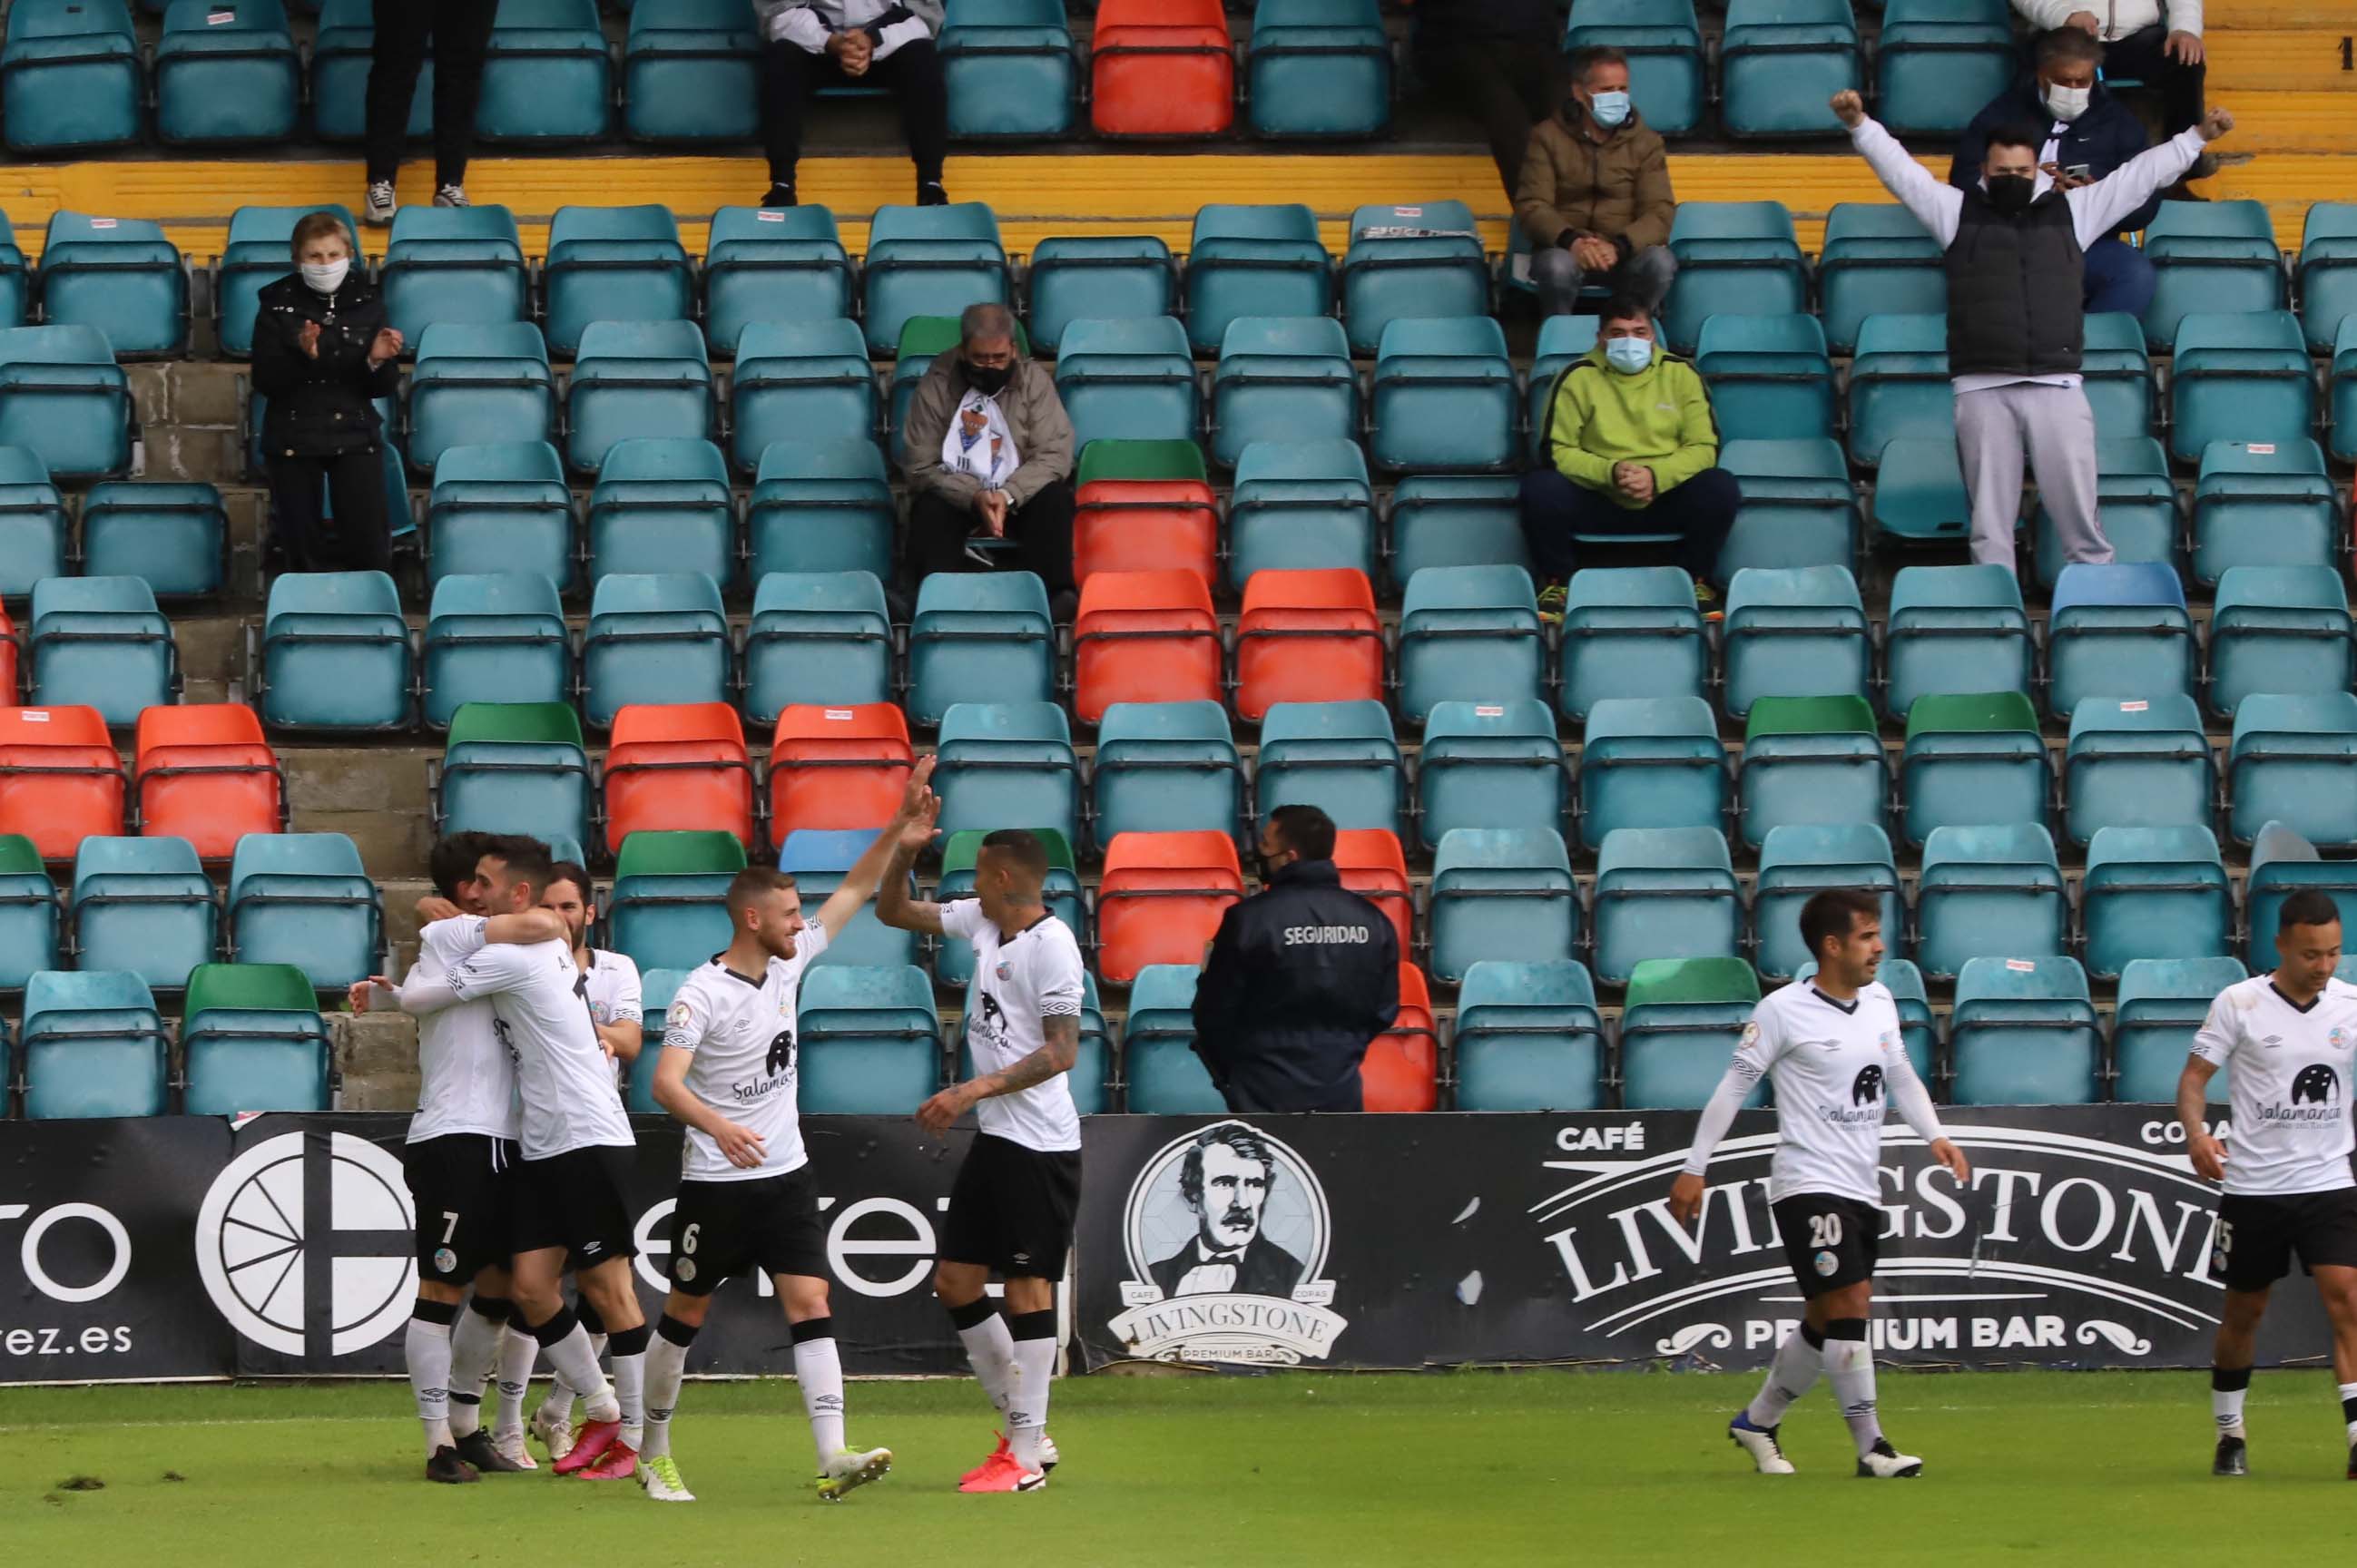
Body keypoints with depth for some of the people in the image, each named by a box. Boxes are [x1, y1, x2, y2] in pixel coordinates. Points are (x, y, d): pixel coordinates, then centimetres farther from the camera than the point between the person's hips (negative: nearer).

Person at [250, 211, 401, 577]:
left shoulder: (367, 302, 2)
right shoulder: (277, 304, -2)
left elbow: (385, 388, 4)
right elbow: (264, 381, -8)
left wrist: (379, 361, -18)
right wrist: (301, 356, -25)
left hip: (354, 436, 0)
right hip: (293, 440, 0)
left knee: (369, 544, -10)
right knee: (303, 548, 2)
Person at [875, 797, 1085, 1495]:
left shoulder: (1052, 944, -15)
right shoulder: (981, 921, 10)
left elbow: (1061, 1051, -18)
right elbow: (892, 912, 20)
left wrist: (975, 1091, -21)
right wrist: (904, 848, 3)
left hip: (1040, 1144, -9)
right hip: (994, 1140, 9)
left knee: (1028, 1284, -6)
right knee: (956, 1281, 9)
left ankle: (1026, 1453, -2)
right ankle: (1024, 1431, 17)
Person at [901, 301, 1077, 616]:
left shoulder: (1034, 380, 0)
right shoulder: (935, 387, -3)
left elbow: (1054, 454, -8)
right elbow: (921, 467, -6)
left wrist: (1008, 495, -25)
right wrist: (974, 498, -23)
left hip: (1022, 495, 1)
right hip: (955, 495, -1)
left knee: (1055, 499, -31)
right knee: (930, 511, -34)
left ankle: (1055, 595, -43)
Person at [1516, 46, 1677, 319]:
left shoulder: (1645, 141, 5)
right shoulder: (1548, 137, 3)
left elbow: (1659, 212, -4)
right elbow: (1531, 205, -5)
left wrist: (1618, 247, -25)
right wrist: (1571, 241, -27)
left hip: (1624, 254, 2)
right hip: (1564, 249, -1)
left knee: (1660, 263, -32)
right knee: (1557, 266, -38)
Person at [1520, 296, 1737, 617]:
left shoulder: (1680, 373, 3)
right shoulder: (1579, 377, -1)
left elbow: (1704, 448, -1)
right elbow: (1558, 451, -4)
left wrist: (1655, 476, -19)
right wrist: (1610, 472, -22)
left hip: (1665, 503, 1)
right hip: (1596, 504, -1)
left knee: (1720, 488, -27)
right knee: (1540, 487, -29)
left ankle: (1699, 584, -4)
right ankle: (1557, 584, -6)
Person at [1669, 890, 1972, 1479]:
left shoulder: (1879, 1002, 10)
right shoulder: (1783, 1010, -10)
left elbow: (1900, 1076, 22)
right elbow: (1734, 1086, -5)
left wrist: (1935, 1136, 6)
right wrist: (1694, 1168, -6)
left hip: (1862, 1188, 7)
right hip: (1808, 1186, -7)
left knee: (1824, 1322, 11)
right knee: (1850, 1306, -16)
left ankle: (1757, 1421, 28)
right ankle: (1871, 1445, -13)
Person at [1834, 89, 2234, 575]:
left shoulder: (2070, 211, 15)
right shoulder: (1958, 211, 12)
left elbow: (2140, 174, 16)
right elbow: (1901, 169, 6)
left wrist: (2198, 136, 12)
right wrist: (1860, 124, -7)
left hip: (2057, 387, 1)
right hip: (1983, 389, -1)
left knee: (2077, 508, 0)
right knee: (1990, 516, 1)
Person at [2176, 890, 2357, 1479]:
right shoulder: (2240, 1003, -7)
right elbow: (2194, 1075, -4)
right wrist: (2196, 1133, -22)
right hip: (2253, 1185, -1)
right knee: (2243, 1312, 9)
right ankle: (2230, 1435, 27)